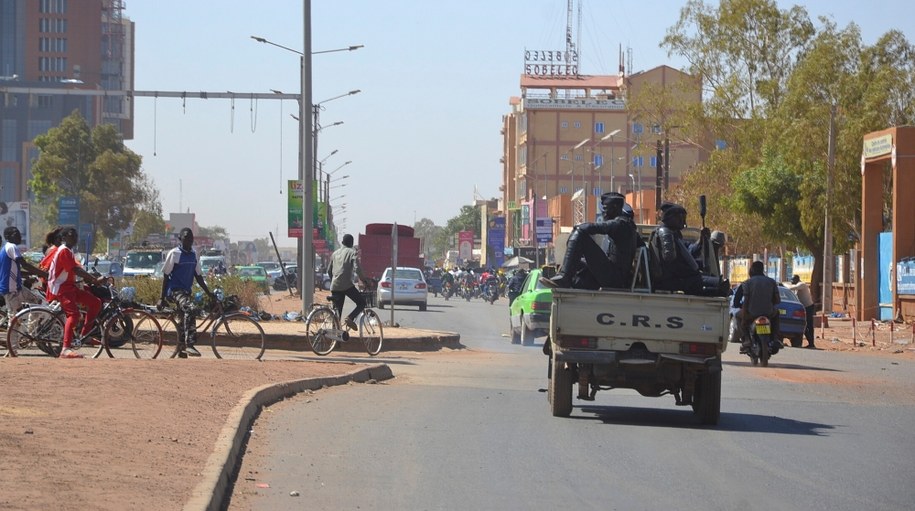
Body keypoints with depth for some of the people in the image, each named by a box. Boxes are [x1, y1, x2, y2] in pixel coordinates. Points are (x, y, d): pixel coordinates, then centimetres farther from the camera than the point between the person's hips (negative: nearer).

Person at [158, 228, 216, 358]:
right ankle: (189, 345, -34)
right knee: (191, 309, -30)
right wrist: (162, 297, -8)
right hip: (175, 290, -8)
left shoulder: (193, 255, 12)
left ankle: (182, 353, 16)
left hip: (186, 291, 8)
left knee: (183, 322, 9)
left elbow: (198, 276, 19)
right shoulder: (174, 254, -7)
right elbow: (166, 276, -6)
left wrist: (208, 293, 13)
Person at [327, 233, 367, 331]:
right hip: (346, 285, -6)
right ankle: (350, 318, -18)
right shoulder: (352, 252, 0)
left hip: (334, 286, 6)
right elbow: (357, 269, -13)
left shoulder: (335, 253, 18)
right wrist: (363, 280, -1)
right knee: (362, 303, 6)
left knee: (337, 311, 10)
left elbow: (329, 270, 23)